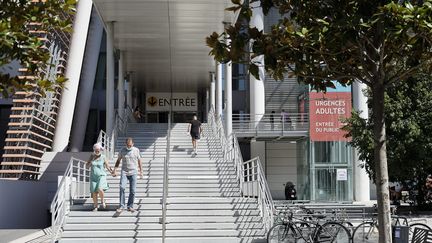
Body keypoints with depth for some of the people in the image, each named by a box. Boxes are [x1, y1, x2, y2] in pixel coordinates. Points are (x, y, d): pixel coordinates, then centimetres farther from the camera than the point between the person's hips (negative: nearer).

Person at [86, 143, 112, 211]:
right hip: (93, 177, 3)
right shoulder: (92, 156, 5)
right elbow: (87, 166, 7)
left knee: (100, 189, -23)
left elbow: (107, 166, 5)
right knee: (94, 192, -2)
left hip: (101, 176, -3)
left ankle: (102, 200, 5)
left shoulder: (103, 157, -1)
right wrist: (92, 161, -8)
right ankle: (95, 206, 13)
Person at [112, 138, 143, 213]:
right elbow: (118, 160, 11)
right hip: (124, 172, 0)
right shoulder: (122, 150, 3)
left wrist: (141, 171, 8)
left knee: (132, 191, -1)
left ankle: (130, 206, 11)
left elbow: (139, 161, 11)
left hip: (133, 173, 0)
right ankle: (121, 206, -14)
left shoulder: (136, 150, 3)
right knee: (122, 188, -18)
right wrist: (115, 170, 2)